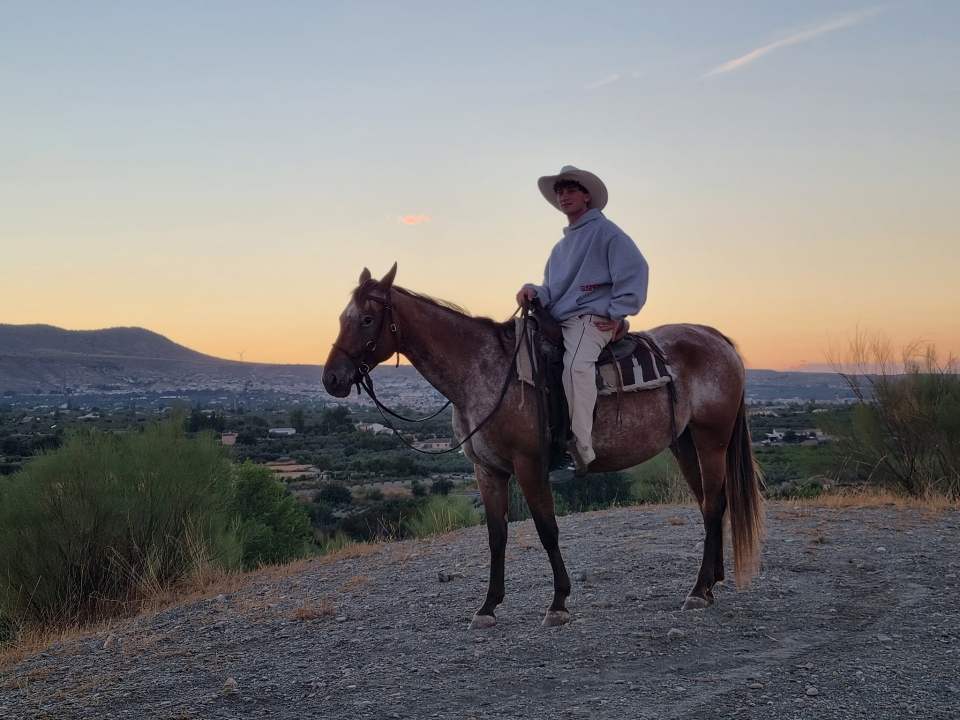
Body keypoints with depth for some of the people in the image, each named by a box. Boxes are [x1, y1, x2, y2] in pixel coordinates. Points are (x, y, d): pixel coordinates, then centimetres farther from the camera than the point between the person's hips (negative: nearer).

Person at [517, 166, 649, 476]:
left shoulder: (605, 231, 1)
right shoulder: (560, 247, 26)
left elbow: (634, 272, -9)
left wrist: (618, 314, -14)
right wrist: (534, 292, 1)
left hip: (591, 319, -9)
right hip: (557, 321, 10)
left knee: (576, 363, -36)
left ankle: (580, 447, -42)